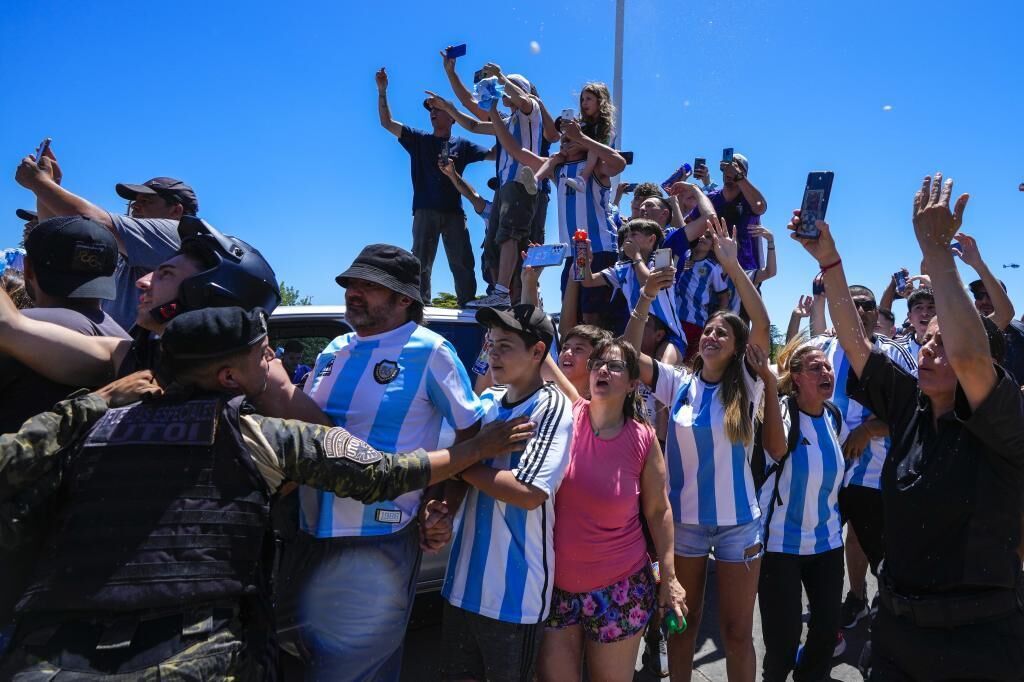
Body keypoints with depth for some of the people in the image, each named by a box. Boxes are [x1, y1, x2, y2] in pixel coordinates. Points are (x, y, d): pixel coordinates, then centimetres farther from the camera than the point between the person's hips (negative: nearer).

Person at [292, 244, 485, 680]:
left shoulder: (429, 352, -11)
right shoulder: (335, 351, 8)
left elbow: (471, 433, -6)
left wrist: (443, 504, -13)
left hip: (377, 545, -7)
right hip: (313, 537, 7)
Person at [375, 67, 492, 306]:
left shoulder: (462, 145, 14)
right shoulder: (419, 140, 14)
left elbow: (494, 154, 10)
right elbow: (387, 123, 8)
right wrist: (382, 91, -2)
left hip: (454, 212, 0)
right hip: (425, 211, 0)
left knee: (463, 264, -3)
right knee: (421, 263, -3)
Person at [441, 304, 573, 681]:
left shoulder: (552, 407, -15)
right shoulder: (486, 401, 6)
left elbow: (529, 493, -24)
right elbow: (463, 476, 11)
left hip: (515, 590, -6)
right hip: (463, 578, 6)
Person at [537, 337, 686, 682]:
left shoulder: (643, 438, -8)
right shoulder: (568, 413, -8)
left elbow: (658, 511, 0)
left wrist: (669, 577, 1)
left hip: (618, 588, 0)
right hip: (555, 583, 1)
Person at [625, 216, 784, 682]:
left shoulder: (745, 386, -6)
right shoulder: (678, 384, -2)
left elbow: (763, 327, -19)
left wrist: (733, 267, -27)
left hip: (738, 522, -1)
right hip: (683, 519, 1)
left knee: (737, 631, 12)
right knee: (682, 625, 16)